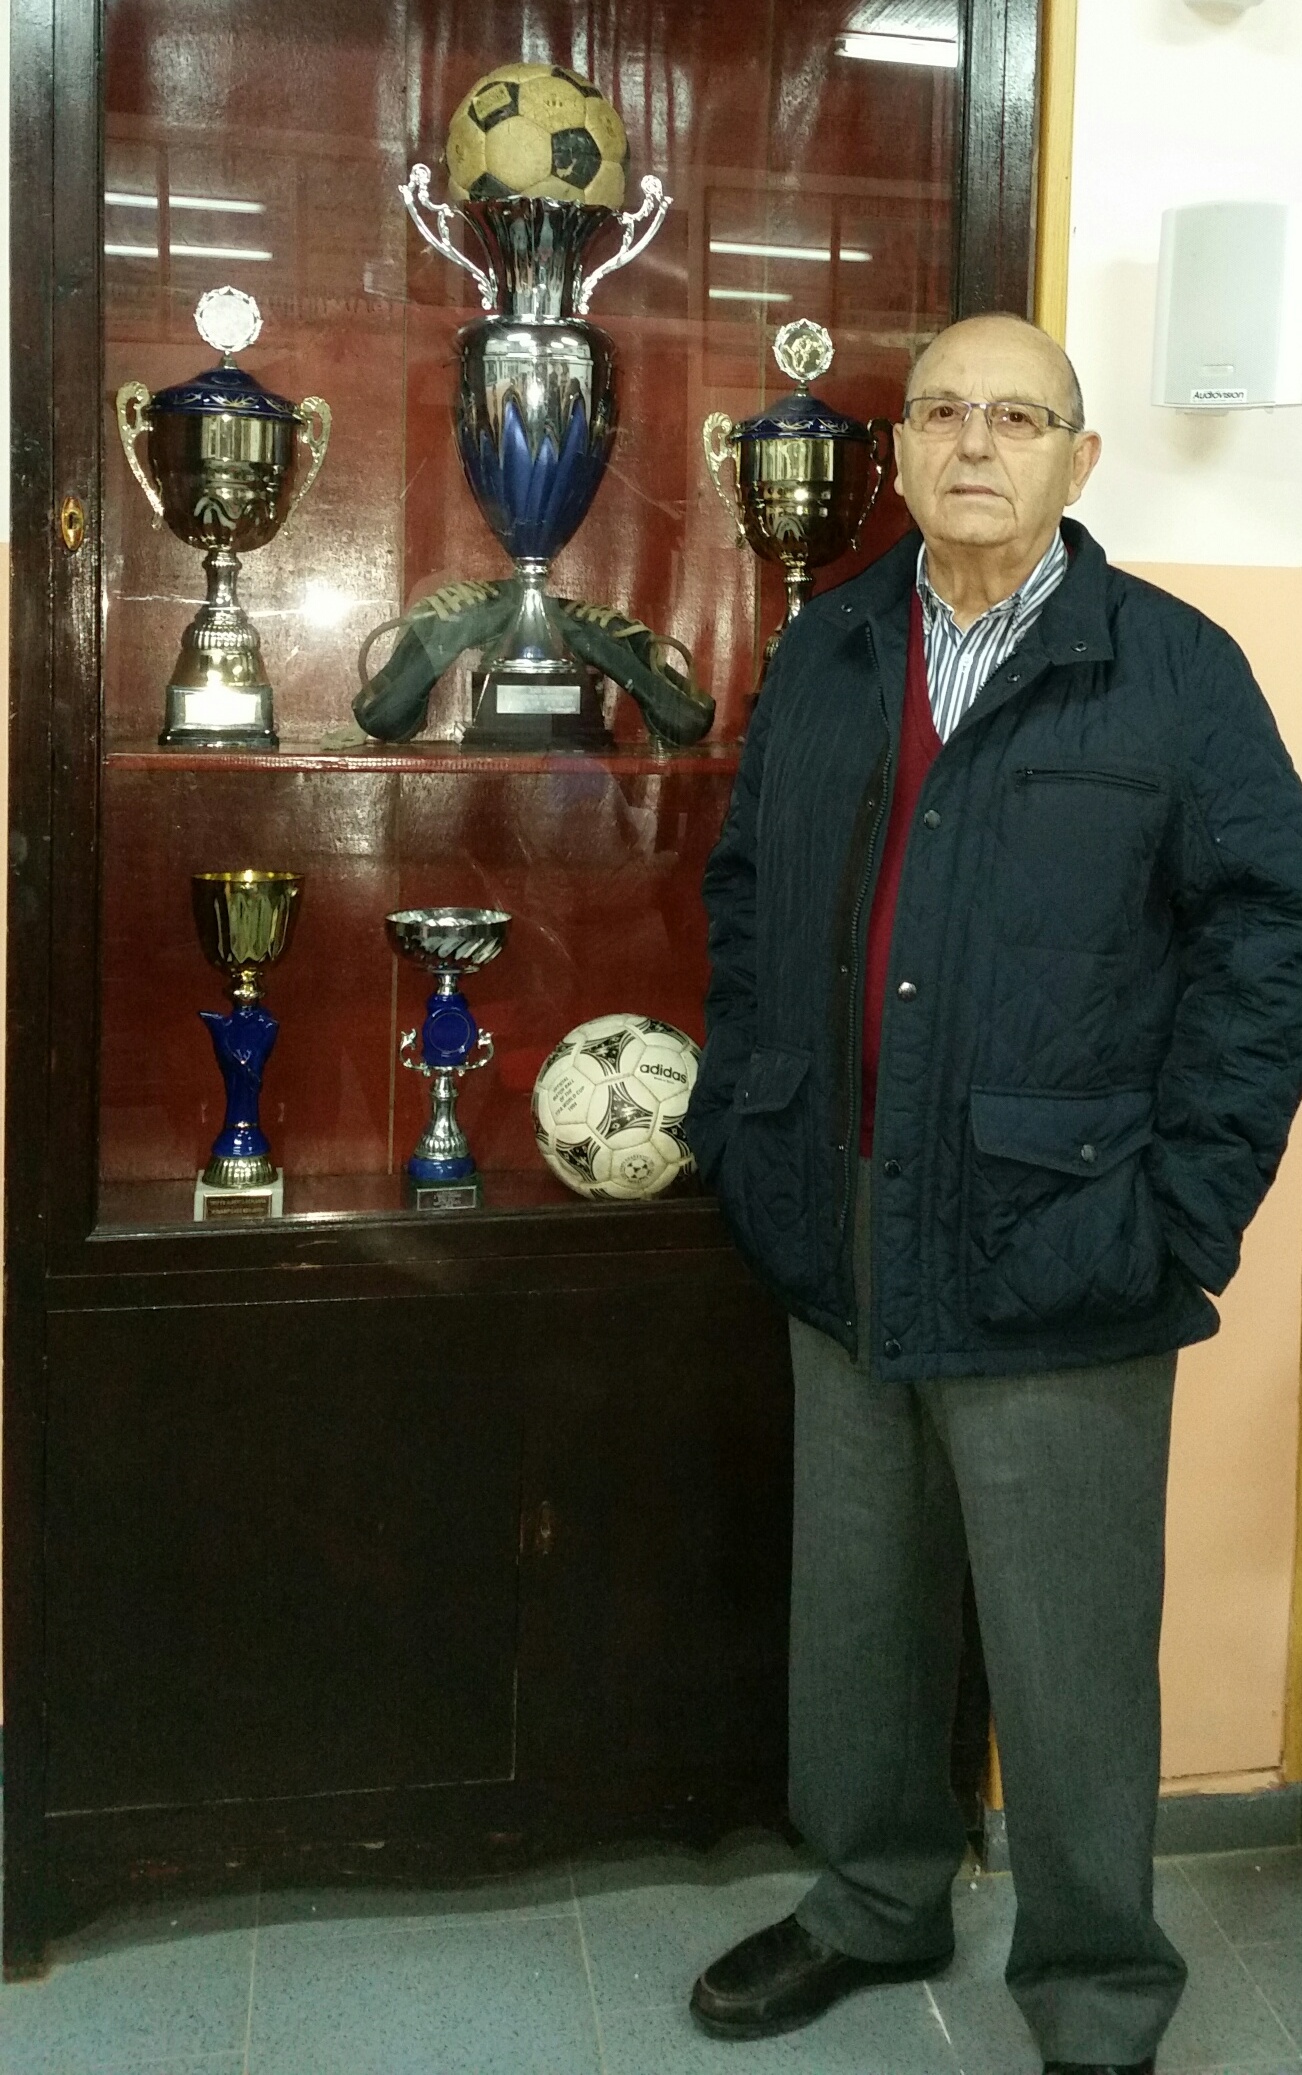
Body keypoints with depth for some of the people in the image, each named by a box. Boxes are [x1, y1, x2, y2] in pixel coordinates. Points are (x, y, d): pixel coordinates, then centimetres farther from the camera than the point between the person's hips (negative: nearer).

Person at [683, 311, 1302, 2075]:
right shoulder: (825, 654, 10)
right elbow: (748, 899, 15)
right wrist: (739, 1122, 7)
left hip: (1050, 1259, -4)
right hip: (839, 1245, 5)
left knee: (1070, 1661, 7)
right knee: (856, 1611, 19)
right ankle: (875, 1903, 42)